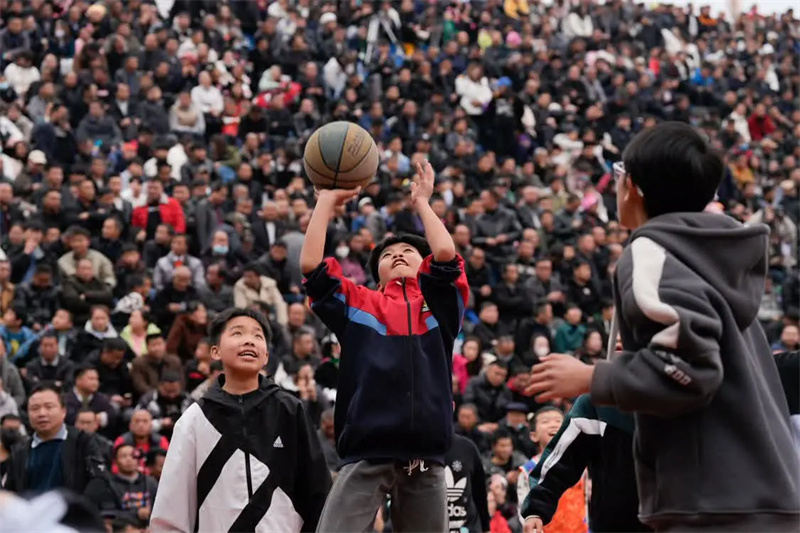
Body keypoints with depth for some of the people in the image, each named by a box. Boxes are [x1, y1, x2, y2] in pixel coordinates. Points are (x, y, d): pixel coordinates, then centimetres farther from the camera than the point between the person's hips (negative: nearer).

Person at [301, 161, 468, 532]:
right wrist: (327, 200, 13)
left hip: (426, 460, 1)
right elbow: (311, 264, 6)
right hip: (367, 457, -1)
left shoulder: (440, 303, 16)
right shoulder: (358, 304, 17)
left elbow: (446, 254, -1)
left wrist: (421, 202, 13)